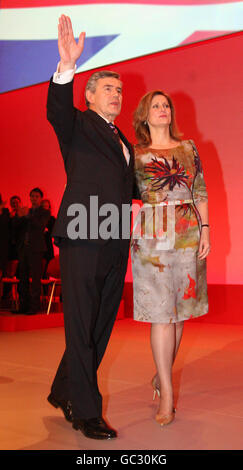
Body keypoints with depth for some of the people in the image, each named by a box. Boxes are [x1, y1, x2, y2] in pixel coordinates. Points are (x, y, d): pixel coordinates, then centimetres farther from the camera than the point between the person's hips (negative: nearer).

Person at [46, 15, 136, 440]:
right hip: (82, 239, -7)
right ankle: (86, 412, 9)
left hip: (115, 245, 8)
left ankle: (63, 394, 29)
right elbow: (56, 110, -19)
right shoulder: (78, 123, 4)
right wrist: (66, 66, -34)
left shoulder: (124, 142, 25)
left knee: (99, 327, 13)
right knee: (80, 329, -2)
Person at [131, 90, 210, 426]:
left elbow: (200, 192, 10)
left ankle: (162, 375, 24)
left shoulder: (189, 147, 13)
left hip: (188, 234, 3)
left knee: (180, 310, 6)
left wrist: (205, 229, 3)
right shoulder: (134, 154, 6)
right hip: (152, 236, -3)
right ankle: (167, 393, 3)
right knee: (161, 313, -5)